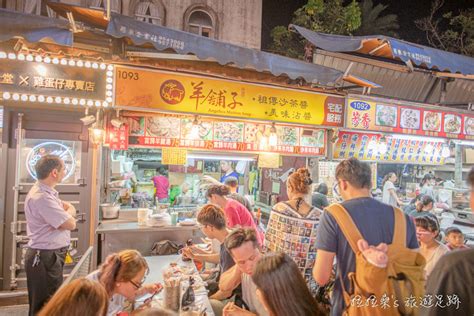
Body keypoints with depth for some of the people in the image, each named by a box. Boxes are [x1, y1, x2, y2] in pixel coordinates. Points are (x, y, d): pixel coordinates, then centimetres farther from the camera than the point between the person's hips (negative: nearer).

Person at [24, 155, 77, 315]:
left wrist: (66, 213, -12)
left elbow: (70, 208, 11)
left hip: (51, 255, 10)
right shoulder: (42, 197, -25)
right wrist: (68, 215, -2)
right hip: (45, 258, -10)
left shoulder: (47, 192, 9)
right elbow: (71, 224, -24)